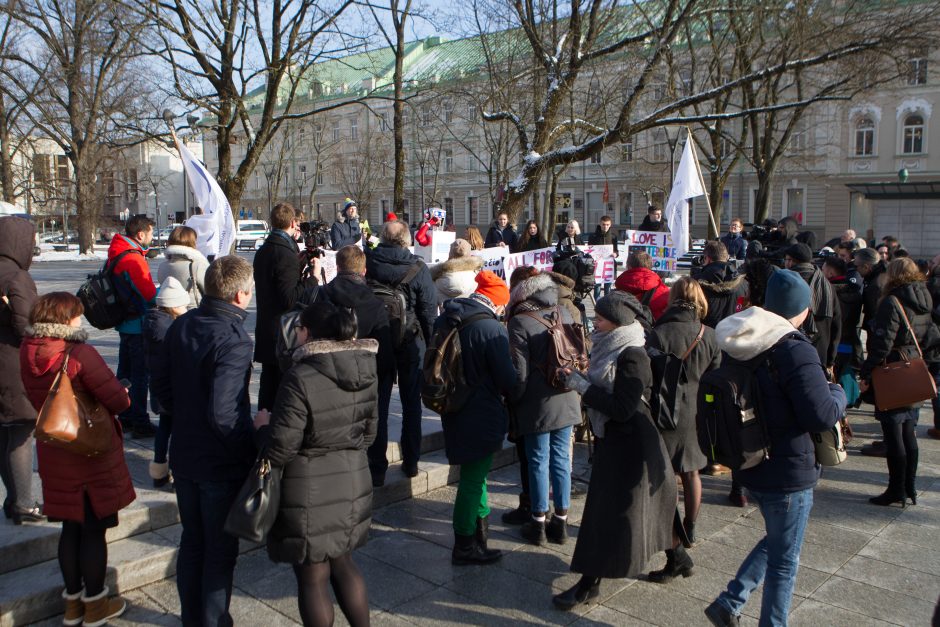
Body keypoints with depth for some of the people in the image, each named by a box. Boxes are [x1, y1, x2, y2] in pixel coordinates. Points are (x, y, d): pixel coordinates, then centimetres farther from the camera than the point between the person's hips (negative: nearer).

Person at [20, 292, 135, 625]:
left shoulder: (27, 354, -1)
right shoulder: (81, 354, -22)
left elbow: (37, 399, 12)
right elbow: (118, 400, -20)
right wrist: (122, 395, 0)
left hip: (53, 454, 6)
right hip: (94, 454, -6)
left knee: (70, 527, 19)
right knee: (95, 529, 8)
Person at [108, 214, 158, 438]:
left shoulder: (116, 254, 9)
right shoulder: (134, 259, -20)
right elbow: (150, 295, -20)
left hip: (124, 322, 10)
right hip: (138, 325, -10)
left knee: (126, 371, 17)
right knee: (141, 374, -3)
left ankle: (125, 418, 27)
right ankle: (140, 423, 2)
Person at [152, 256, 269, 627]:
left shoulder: (181, 326, -1)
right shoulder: (234, 341, -26)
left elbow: (162, 386, 8)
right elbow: (223, 415, -31)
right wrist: (255, 431, -15)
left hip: (184, 455, 8)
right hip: (222, 463, -7)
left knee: (192, 541, 23)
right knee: (221, 550, 10)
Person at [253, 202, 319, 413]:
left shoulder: (262, 251, 11)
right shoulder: (285, 254, -17)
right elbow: (290, 299, -22)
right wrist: (313, 277, -14)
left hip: (266, 332, 9)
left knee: (268, 385, 14)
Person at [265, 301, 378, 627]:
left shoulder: (300, 379, -22)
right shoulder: (365, 372, -1)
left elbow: (279, 450, -20)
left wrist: (263, 426, -1)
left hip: (311, 492, -7)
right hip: (354, 483, 7)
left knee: (312, 578, 11)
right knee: (342, 564, 24)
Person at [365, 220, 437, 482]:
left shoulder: (367, 263, -9)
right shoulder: (418, 268, -13)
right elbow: (429, 310, -9)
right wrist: (431, 343, 2)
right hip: (411, 342, 0)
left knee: (378, 403, 8)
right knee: (411, 402, 14)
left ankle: (377, 467, 10)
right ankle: (410, 462, 21)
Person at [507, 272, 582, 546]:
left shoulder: (520, 322, -15)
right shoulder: (564, 314, 2)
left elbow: (519, 371, -13)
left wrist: (514, 402, 0)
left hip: (537, 406, -5)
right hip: (566, 401, 5)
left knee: (538, 462, 6)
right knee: (561, 458, 12)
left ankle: (539, 522, 17)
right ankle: (561, 521, 22)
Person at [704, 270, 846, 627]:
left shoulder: (738, 347, 1)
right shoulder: (795, 352, -22)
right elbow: (822, 416, -26)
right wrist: (838, 393, -6)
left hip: (750, 465, 8)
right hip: (789, 472, -7)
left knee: (775, 541, 27)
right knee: (784, 560, 10)